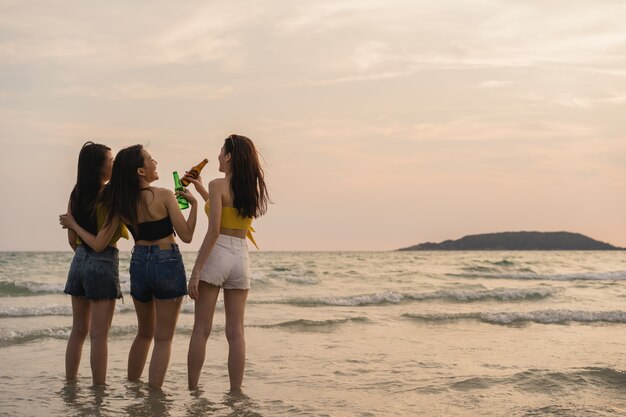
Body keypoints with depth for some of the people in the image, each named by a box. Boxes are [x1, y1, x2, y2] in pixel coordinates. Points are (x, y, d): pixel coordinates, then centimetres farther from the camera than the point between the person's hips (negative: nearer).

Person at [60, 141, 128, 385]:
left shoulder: (76, 195, 4)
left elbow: (73, 241, 10)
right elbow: (100, 244, -19)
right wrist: (74, 225, -8)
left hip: (79, 262, 7)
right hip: (103, 265, -7)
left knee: (78, 330, 16)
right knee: (99, 335, -1)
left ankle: (70, 384, 23)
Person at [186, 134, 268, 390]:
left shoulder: (218, 185, -8)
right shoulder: (253, 189, 10)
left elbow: (214, 230, -16)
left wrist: (196, 271, -14)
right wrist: (202, 191, 32)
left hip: (216, 255, -5)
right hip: (241, 257, 5)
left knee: (201, 330, 2)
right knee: (236, 332, 6)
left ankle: (192, 389, 3)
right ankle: (235, 391, 6)